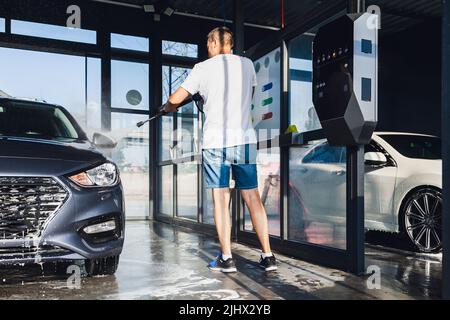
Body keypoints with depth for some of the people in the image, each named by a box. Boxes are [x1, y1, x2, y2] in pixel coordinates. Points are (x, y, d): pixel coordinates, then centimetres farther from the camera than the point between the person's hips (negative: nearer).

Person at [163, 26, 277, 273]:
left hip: (215, 142, -3)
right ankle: (268, 255, 8)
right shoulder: (247, 65, 10)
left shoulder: (203, 68, 2)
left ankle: (226, 259, 6)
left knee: (220, 200, 2)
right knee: (253, 197, 6)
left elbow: (175, 99, 4)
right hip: (244, 139, 3)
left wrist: (168, 108, 26)